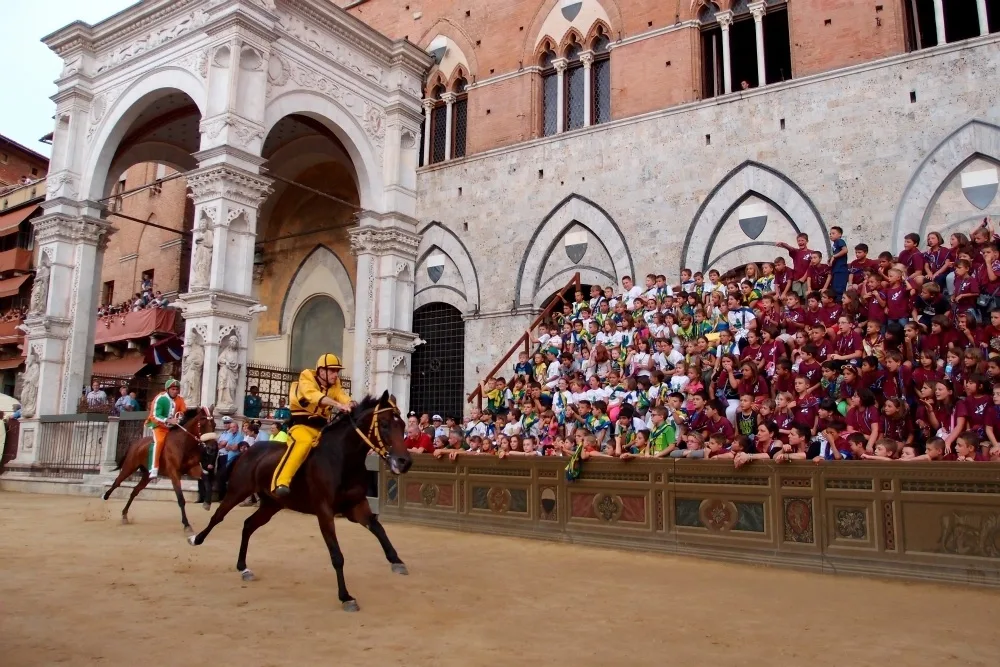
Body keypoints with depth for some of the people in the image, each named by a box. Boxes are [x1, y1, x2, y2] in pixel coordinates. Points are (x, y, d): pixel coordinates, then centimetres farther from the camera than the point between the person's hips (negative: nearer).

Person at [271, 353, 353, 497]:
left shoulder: (334, 384, 11)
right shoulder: (307, 378, -7)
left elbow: (343, 397, -8)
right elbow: (313, 395, -28)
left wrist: (351, 405, -33)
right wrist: (338, 404, -43)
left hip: (322, 427, 7)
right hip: (301, 425, -7)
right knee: (305, 441, -37)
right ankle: (281, 481, -44)